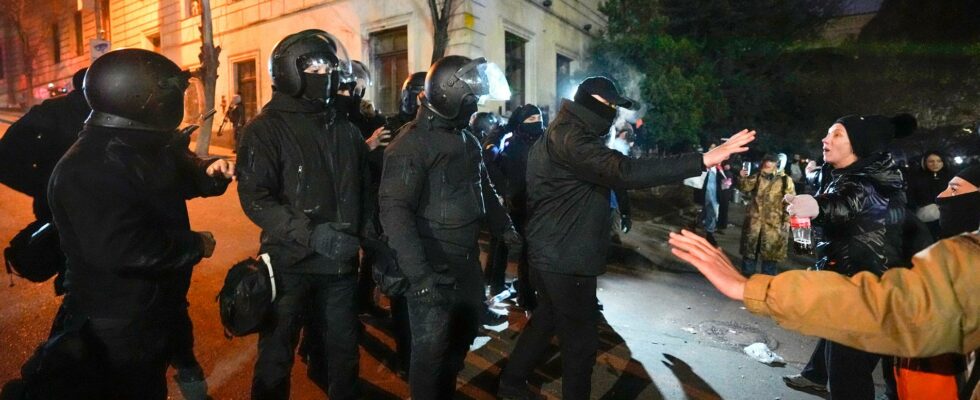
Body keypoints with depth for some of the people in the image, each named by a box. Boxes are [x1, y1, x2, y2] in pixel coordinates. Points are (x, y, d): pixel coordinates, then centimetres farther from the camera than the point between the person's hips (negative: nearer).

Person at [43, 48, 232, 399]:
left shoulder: (148, 146, 1)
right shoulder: (87, 170, -28)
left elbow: (181, 175, 18)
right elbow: (117, 249, -37)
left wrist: (210, 172, -6)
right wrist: (195, 246, -25)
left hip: (162, 300, 9)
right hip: (119, 322, -8)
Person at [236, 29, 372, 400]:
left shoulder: (346, 130, 8)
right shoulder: (266, 128, -8)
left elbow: (364, 193, 12)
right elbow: (255, 198, -17)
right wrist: (310, 234, -28)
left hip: (340, 263, 5)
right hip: (290, 263, -4)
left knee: (344, 349, 19)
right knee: (276, 355, 12)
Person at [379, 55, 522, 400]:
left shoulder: (466, 139, 11)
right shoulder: (412, 143, -17)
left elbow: (483, 190, 25)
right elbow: (395, 211, -25)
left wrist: (504, 227, 15)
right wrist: (419, 274, -32)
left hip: (467, 261, 9)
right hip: (433, 268, -9)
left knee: (464, 333, 23)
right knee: (431, 350, 5)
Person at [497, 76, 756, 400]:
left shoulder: (560, 134, 15)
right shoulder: (571, 139, -21)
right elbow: (625, 172, -34)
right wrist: (703, 160, -35)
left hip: (551, 252, 11)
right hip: (566, 259, -11)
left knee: (547, 319, 25)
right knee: (581, 339, 3)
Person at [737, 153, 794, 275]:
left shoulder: (785, 180, -2)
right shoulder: (756, 177, 6)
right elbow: (745, 188, -6)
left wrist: (787, 220, -8)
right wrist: (743, 178, -25)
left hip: (774, 224, -2)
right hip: (754, 221, 2)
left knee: (769, 254, 6)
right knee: (749, 251, 10)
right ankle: (746, 277, 23)